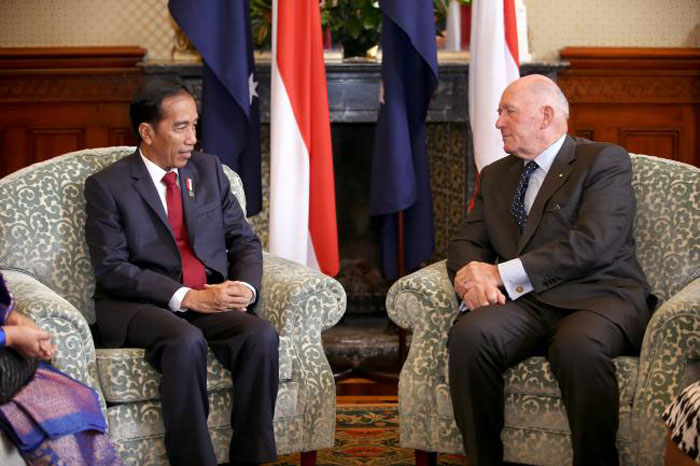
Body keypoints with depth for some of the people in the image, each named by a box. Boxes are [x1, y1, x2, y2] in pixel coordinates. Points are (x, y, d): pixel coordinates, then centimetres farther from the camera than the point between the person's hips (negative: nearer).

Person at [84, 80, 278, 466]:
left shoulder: (209, 170, 15)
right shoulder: (106, 186, 1)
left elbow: (244, 241, 15)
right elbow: (112, 269, -9)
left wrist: (245, 287, -8)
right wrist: (188, 298, -18)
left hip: (212, 300, 4)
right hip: (138, 306, -4)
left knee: (262, 336, -27)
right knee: (186, 342, -36)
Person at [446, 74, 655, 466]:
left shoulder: (606, 161, 3)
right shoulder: (494, 176, 25)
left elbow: (593, 243, -11)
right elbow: (467, 241, 16)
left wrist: (503, 274, -14)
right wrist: (471, 274, -10)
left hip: (600, 296, -4)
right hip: (528, 303, 5)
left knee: (578, 345, -39)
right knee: (469, 334, -28)